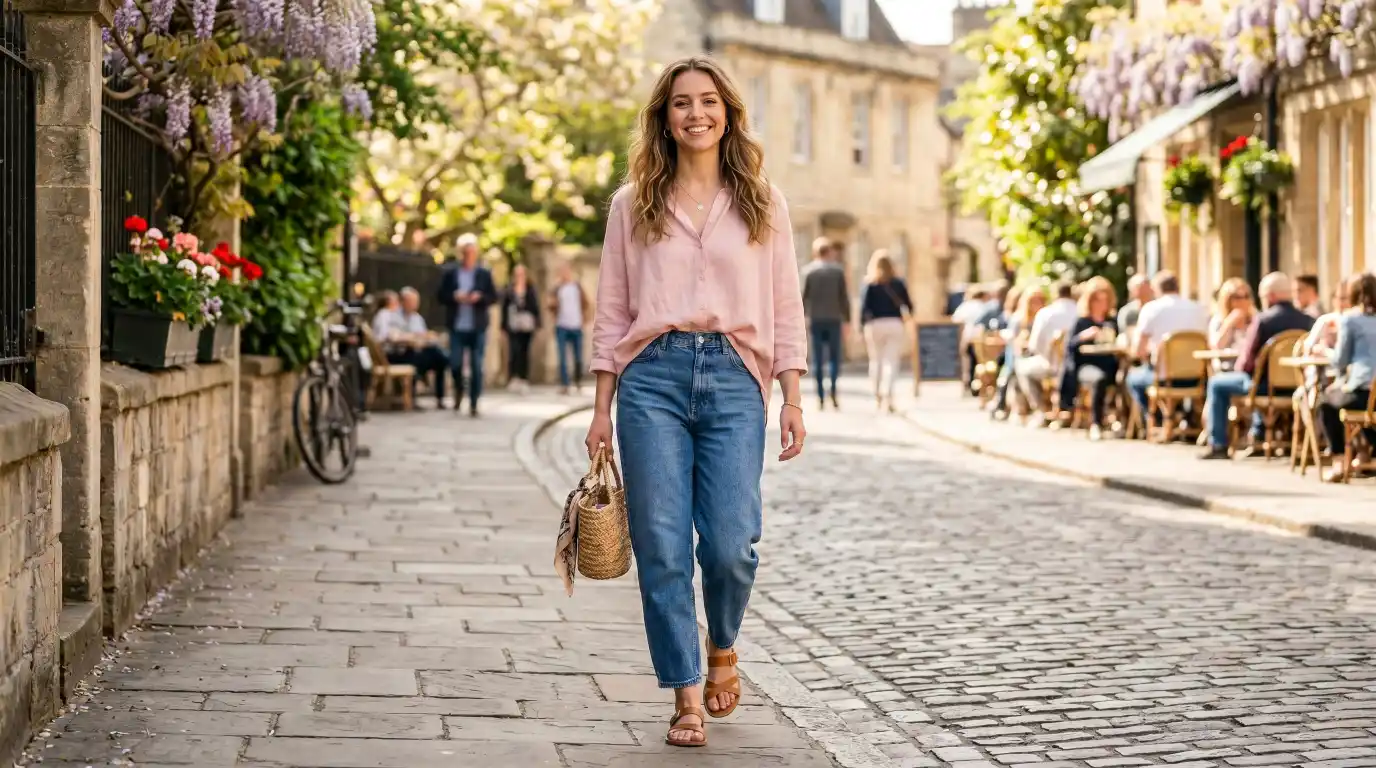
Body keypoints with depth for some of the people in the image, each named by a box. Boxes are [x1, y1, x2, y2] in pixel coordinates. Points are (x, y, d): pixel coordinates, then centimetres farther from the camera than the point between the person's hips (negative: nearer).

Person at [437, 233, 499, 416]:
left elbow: (493, 298, 4)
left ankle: (474, 403, 7)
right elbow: (441, 296, 5)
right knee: (455, 363, -4)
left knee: (476, 366, -1)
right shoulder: (450, 273, 6)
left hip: (477, 327, 0)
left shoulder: (485, 274, 5)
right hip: (457, 327, 0)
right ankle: (459, 389, 26)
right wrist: (454, 297, -14)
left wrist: (479, 297, -15)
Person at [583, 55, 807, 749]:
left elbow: (785, 307, 9)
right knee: (662, 550, -3)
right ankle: (686, 698, 7)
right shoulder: (632, 205, 11)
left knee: (730, 545, -10)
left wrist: (793, 399, 1)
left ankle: (722, 648, 22)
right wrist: (602, 408, 4)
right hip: (652, 378, 0)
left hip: (733, 379, 0)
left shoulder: (763, 203, 11)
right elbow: (612, 313, 10)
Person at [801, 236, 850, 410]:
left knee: (818, 359, 4)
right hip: (834, 319, 0)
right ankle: (833, 390, -15)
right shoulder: (838, 270, 1)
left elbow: (803, 296, -3)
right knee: (834, 356, 6)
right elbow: (844, 297, 1)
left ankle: (821, 397, 1)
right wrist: (846, 320, 6)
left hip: (816, 319, 0)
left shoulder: (808, 270, 0)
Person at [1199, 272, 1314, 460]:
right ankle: (1258, 438, 43)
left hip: (1265, 384, -6)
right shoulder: (1308, 321, -4)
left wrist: (1240, 366, 10)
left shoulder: (1262, 319, -17)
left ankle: (1218, 445, 18)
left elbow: (1247, 362, -15)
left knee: (1216, 383, 19)